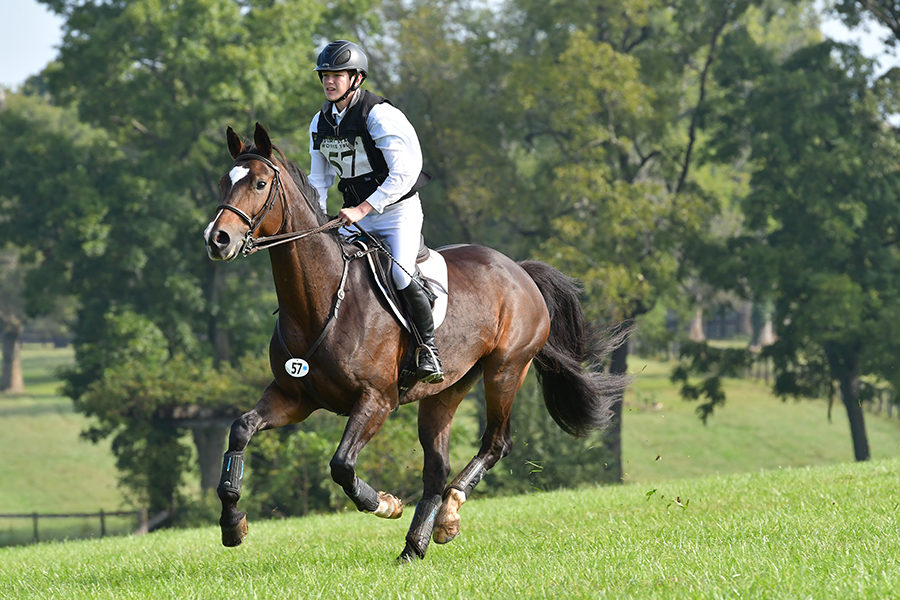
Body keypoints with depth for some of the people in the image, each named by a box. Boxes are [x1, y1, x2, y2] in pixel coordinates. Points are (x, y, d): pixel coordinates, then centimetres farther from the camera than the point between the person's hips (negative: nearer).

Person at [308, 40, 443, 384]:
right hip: (356, 216, 7)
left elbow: (403, 174, -24)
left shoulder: (380, 116, -18)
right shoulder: (321, 122, 5)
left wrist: (362, 210, -28)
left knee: (401, 276, -26)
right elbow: (319, 179, 16)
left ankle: (428, 348, -10)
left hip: (398, 210, -7)